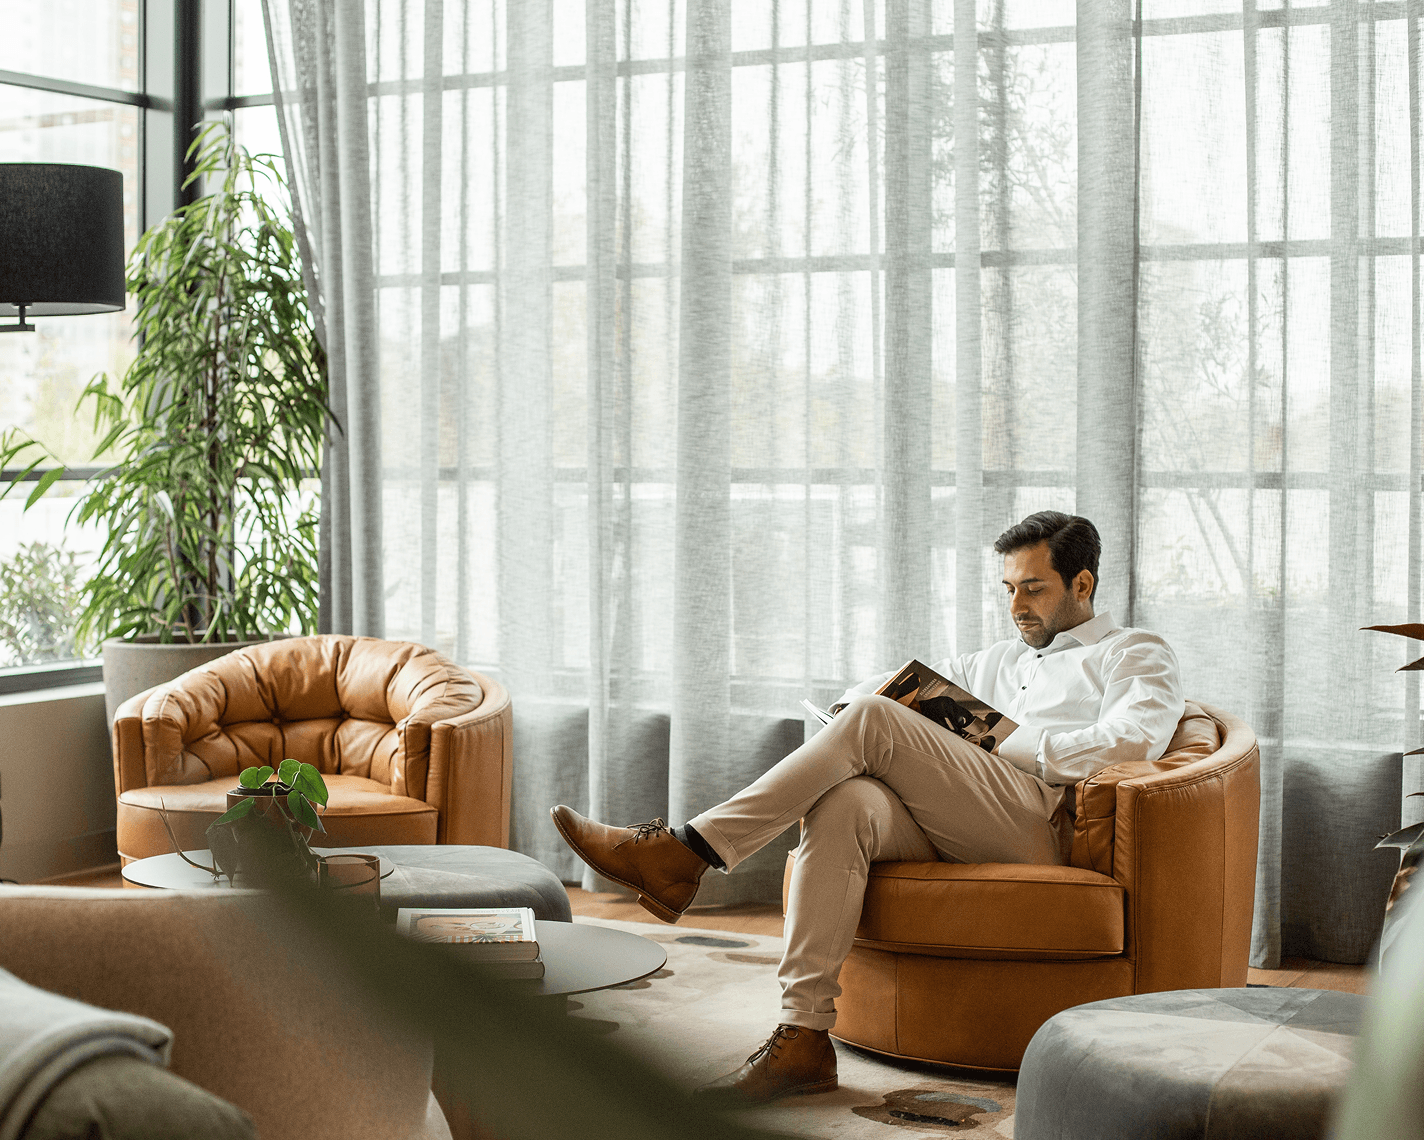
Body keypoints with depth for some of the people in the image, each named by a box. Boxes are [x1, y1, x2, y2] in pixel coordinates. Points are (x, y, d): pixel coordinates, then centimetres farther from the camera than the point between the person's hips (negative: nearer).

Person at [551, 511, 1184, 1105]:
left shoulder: (1137, 655, 17)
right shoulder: (1006, 660, 37)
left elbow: (1132, 741, -5)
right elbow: (901, 682, 37)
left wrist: (1012, 747, -6)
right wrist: (855, 707, 13)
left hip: (1040, 822, -6)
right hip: (950, 830, 6)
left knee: (872, 720, -23)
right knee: (841, 804, -28)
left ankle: (685, 853, -24)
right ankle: (803, 1037, -34)